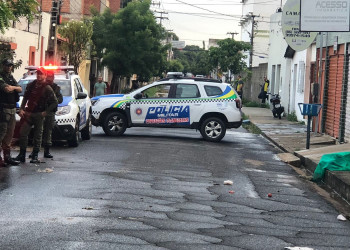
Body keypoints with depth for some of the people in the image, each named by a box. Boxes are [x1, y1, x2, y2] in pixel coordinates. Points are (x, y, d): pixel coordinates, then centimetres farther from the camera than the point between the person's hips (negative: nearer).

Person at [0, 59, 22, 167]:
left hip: (12, 109, 8)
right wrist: (14, 87, -3)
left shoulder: (11, 77, 19)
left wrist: (12, 87, -8)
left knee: (9, 134, 11)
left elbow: (20, 89, 10)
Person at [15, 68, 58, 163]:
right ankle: (22, 155, 6)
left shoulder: (47, 89, -5)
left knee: (38, 136, 1)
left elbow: (55, 102, -4)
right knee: (22, 133, -2)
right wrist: (21, 109, 5)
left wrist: (46, 112, -9)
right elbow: (25, 98, 16)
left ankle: (35, 156, 8)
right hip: (28, 113, 4)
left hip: (39, 115, -4)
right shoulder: (31, 85, 9)